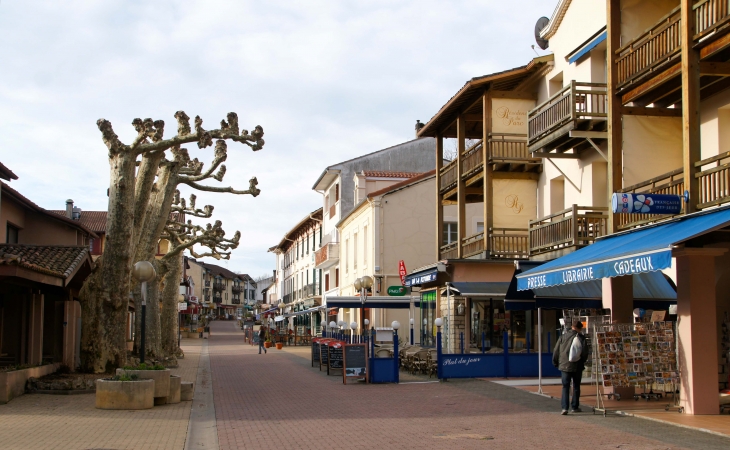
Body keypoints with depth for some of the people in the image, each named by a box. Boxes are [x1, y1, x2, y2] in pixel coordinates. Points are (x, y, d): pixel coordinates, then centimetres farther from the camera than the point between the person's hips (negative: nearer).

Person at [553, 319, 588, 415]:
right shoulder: (581, 338, -6)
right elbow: (585, 353, -5)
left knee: (565, 387, 4)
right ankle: (574, 407, 17)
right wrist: (582, 362, 14)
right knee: (576, 386, 13)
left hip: (565, 365, 0)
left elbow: (556, 350, 0)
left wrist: (555, 362, 13)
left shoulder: (563, 336, -3)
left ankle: (564, 407, -8)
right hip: (577, 367, 0)